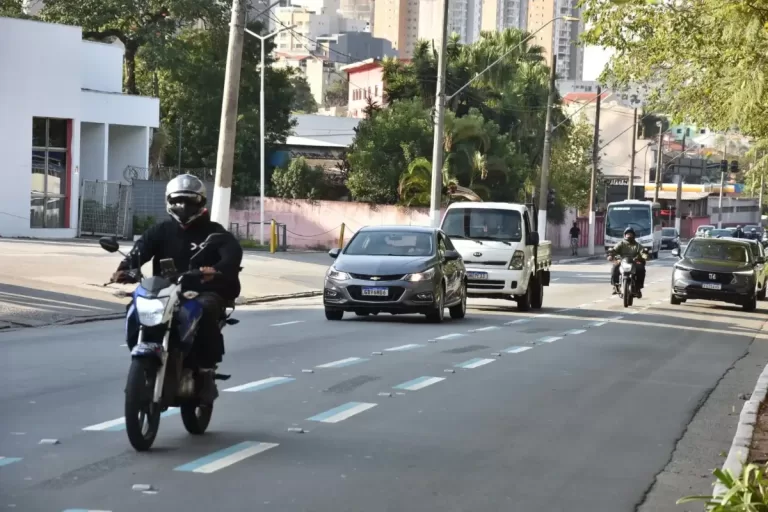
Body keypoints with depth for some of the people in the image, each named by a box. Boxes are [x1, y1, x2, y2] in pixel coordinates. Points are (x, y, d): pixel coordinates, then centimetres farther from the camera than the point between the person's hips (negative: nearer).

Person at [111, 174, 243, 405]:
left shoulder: (214, 232, 3)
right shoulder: (162, 231, 12)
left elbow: (233, 253, -17)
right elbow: (141, 249, -6)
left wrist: (217, 270, -41)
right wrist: (125, 269, -29)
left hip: (203, 292, -3)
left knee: (205, 311, -37)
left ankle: (207, 372, -27)